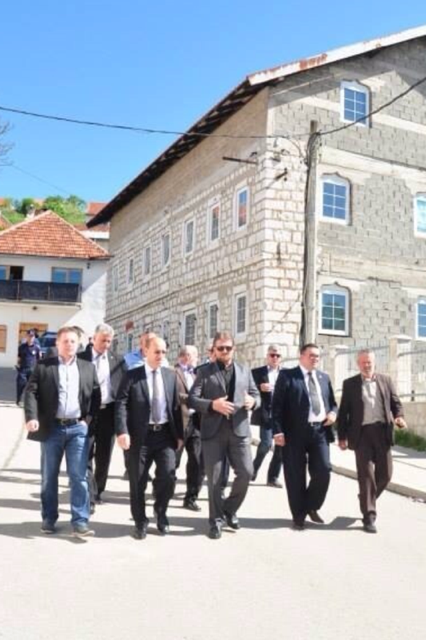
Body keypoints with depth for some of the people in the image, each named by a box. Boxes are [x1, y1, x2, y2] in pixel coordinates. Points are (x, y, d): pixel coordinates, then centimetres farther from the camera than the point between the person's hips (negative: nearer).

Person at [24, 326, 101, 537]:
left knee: (79, 476, -3)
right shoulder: (43, 366, 3)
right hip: (52, 428, -1)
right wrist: (32, 417, -18)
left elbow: (96, 395, 13)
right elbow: (31, 392, -4)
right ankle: (48, 518, 21)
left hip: (78, 428, 1)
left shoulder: (88, 368, 11)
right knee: (49, 477, 9)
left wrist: (90, 417, 0)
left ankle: (80, 522, -1)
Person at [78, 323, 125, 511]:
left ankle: (98, 492, 28)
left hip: (109, 412, 3)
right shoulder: (81, 358, 0)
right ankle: (89, 498, 0)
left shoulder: (117, 361, 7)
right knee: (86, 457, -3)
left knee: (103, 456, 12)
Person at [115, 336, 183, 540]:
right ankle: (140, 521, 23)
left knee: (168, 475, -8)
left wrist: (179, 434, 7)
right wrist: (122, 431, -20)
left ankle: (160, 511, 19)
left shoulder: (171, 375, 11)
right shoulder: (131, 375, -1)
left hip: (165, 434, 2)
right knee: (138, 481, 5)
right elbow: (121, 404, -8)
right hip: (140, 435, -2)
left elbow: (176, 406, 11)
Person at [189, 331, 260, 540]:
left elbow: (256, 394, 17)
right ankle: (216, 520, 17)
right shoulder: (204, 371, 4)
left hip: (239, 430, 3)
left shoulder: (245, 370, 15)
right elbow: (192, 399, -4)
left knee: (246, 472, -2)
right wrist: (212, 405, -21)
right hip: (213, 431, -2)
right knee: (214, 478, 2)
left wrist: (253, 401, -8)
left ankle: (230, 509, 22)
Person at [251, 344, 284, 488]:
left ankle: (273, 477, 16)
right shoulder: (257, 372, 4)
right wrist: (260, 388, -18)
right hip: (266, 414, -3)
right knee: (266, 444, -13)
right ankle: (254, 468, 14)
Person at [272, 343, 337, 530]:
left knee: (323, 471, -4)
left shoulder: (324, 377, 17)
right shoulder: (287, 375, 0)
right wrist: (278, 430, -14)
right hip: (295, 432, -4)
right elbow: (277, 404, -5)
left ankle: (312, 507, 20)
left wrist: (333, 412, 0)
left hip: (320, 431, 4)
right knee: (296, 476, 3)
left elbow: (332, 402, 24)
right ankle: (298, 514, 18)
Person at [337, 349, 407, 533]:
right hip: (362, 433, -3)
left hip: (382, 432, 3)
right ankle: (369, 516, 3)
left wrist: (399, 417, -9)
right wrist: (342, 436, -2)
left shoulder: (386, 380, 11)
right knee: (366, 475, -4)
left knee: (385, 474, 6)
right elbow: (343, 411, 4)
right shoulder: (350, 384, 4)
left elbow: (395, 402, 13)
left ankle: (367, 498, 33)